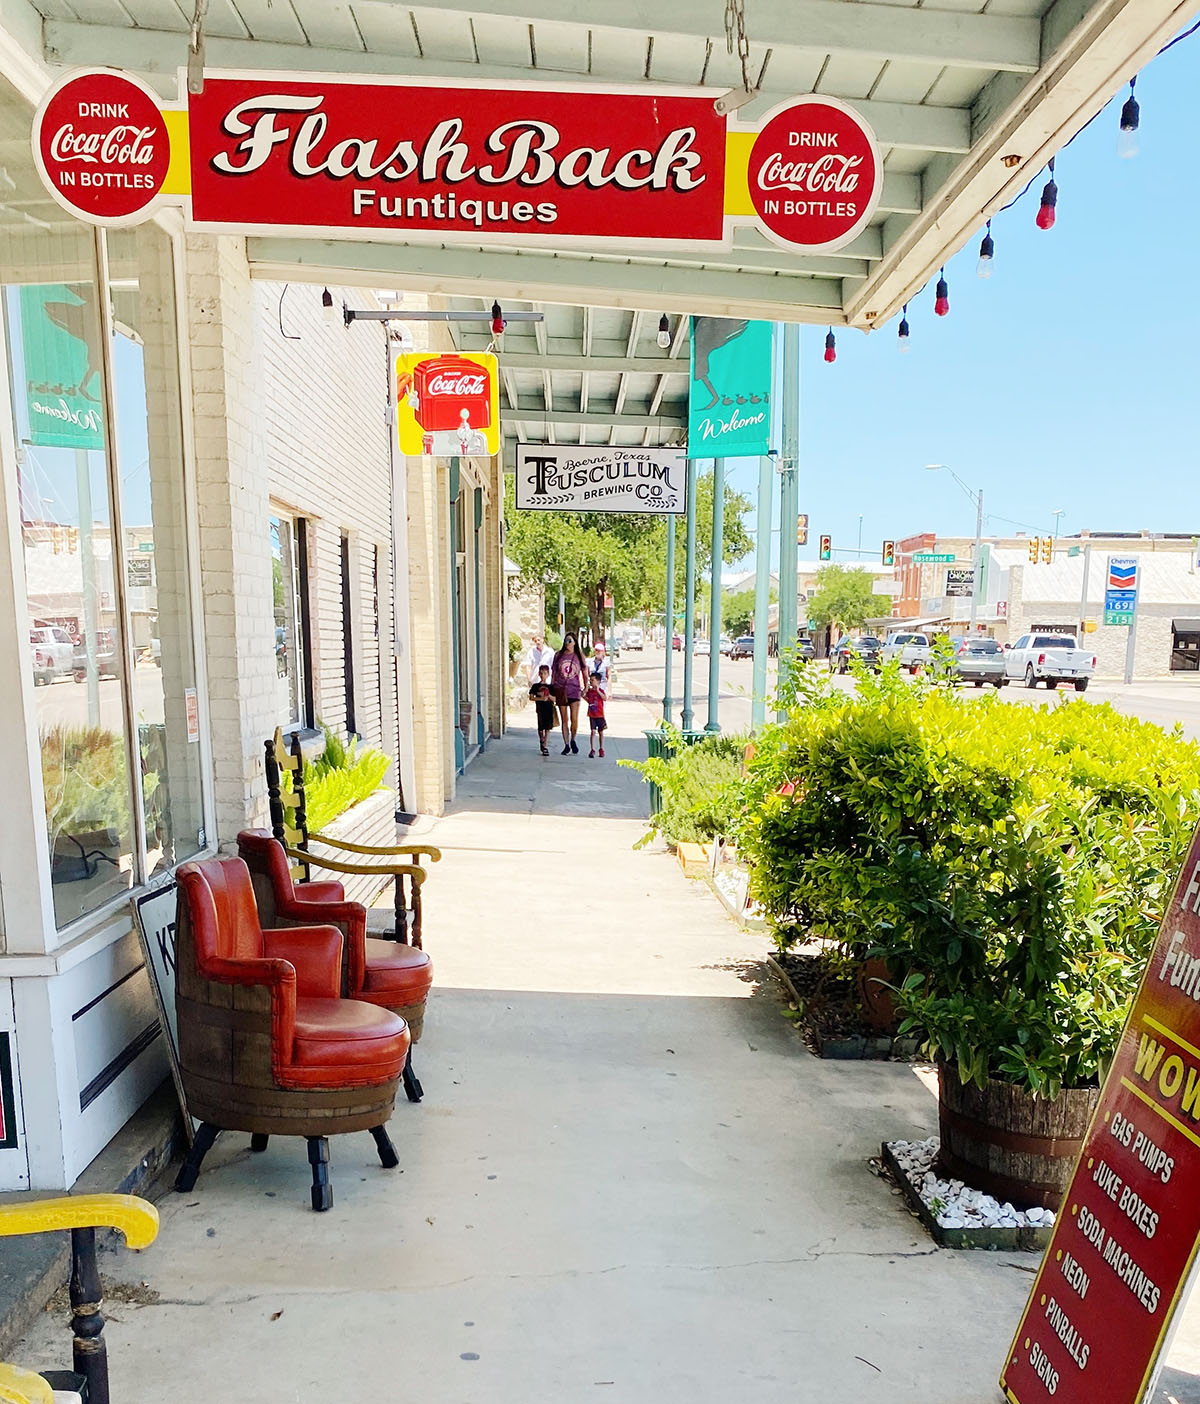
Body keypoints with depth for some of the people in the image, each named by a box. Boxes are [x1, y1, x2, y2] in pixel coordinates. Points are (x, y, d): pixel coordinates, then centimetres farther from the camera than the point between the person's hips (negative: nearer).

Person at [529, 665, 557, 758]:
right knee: (541, 728, 4)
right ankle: (541, 741, 31)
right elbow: (531, 697, -3)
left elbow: (554, 699, 4)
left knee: (547, 728, -4)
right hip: (540, 709, -1)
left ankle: (544, 746, -2)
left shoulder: (550, 687, 7)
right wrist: (541, 698, -14)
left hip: (549, 709, 1)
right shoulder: (536, 686, 5)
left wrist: (548, 695, -15)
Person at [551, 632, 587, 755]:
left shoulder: (579, 656, 5)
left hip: (574, 689, -1)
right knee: (564, 720, 5)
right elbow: (553, 673, 10)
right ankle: (566, 745, 13)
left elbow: (584, 673, 12)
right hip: (560, 690, 1)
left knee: (574, 719, -10)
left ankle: (573, 740, 15)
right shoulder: (558, 655, 6)